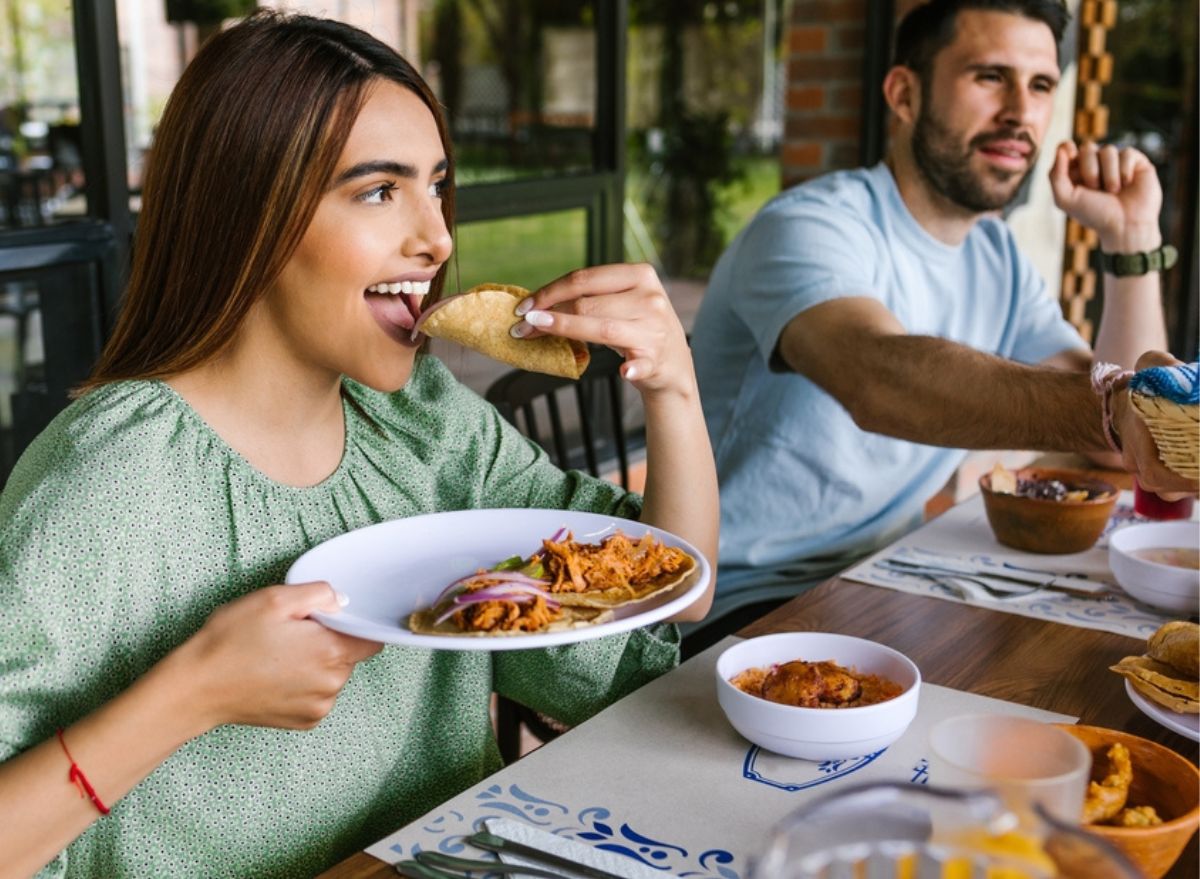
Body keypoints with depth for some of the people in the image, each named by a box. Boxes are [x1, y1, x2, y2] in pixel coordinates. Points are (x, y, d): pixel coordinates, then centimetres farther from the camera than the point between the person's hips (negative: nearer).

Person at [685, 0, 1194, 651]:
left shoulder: (997, 257, 7)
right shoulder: (810, 227, -17)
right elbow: (879, 380, -40)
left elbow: (1126, 445, 1)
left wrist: (1130, 237, -6)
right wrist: (1110, 405, -53)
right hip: (744, 605, -7)